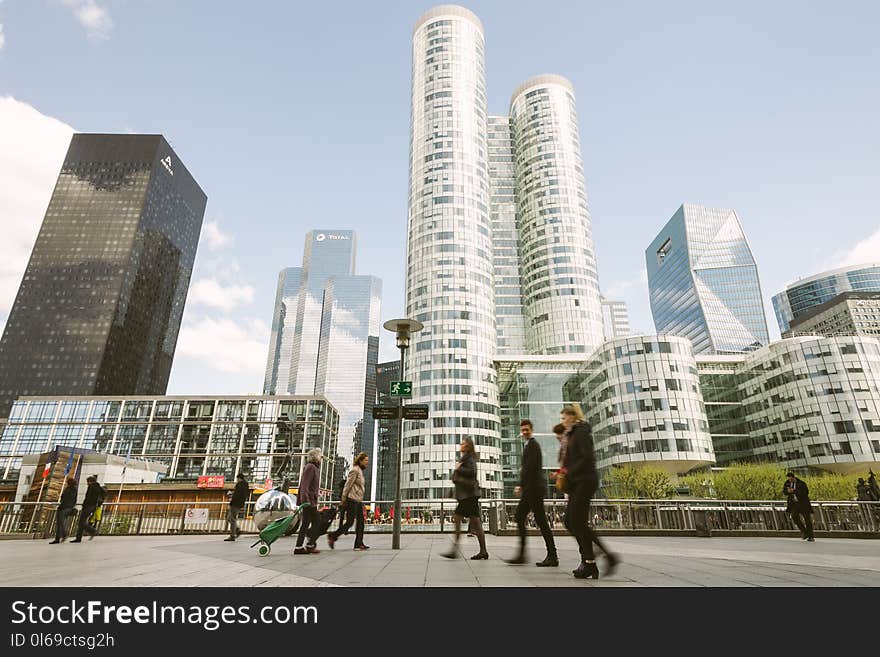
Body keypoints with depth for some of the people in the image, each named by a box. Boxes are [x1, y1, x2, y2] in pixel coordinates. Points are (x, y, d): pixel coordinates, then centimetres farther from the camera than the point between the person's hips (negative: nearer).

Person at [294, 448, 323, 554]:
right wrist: (306, 500, -26)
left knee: (306, 523, 11)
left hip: (310, 500, 10)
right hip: (309, 500, -10)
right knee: (317, 521, -4)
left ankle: (298, 547, 14)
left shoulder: (315, 467, 18)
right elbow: (305, 485, -20)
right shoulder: (311, 467, -13)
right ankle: (310, 545, 3)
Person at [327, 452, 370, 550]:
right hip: (352, 499, -9)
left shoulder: (360, 471, 16)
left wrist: (361, 501, 20)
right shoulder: (355, 470, -12)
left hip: (358, 501, 9)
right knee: (349, 522, -5)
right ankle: (332, 536, 9)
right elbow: (347, 485, -14)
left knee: (360, 522, 5)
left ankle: (359, 543, 9)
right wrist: (343, 500, -14)